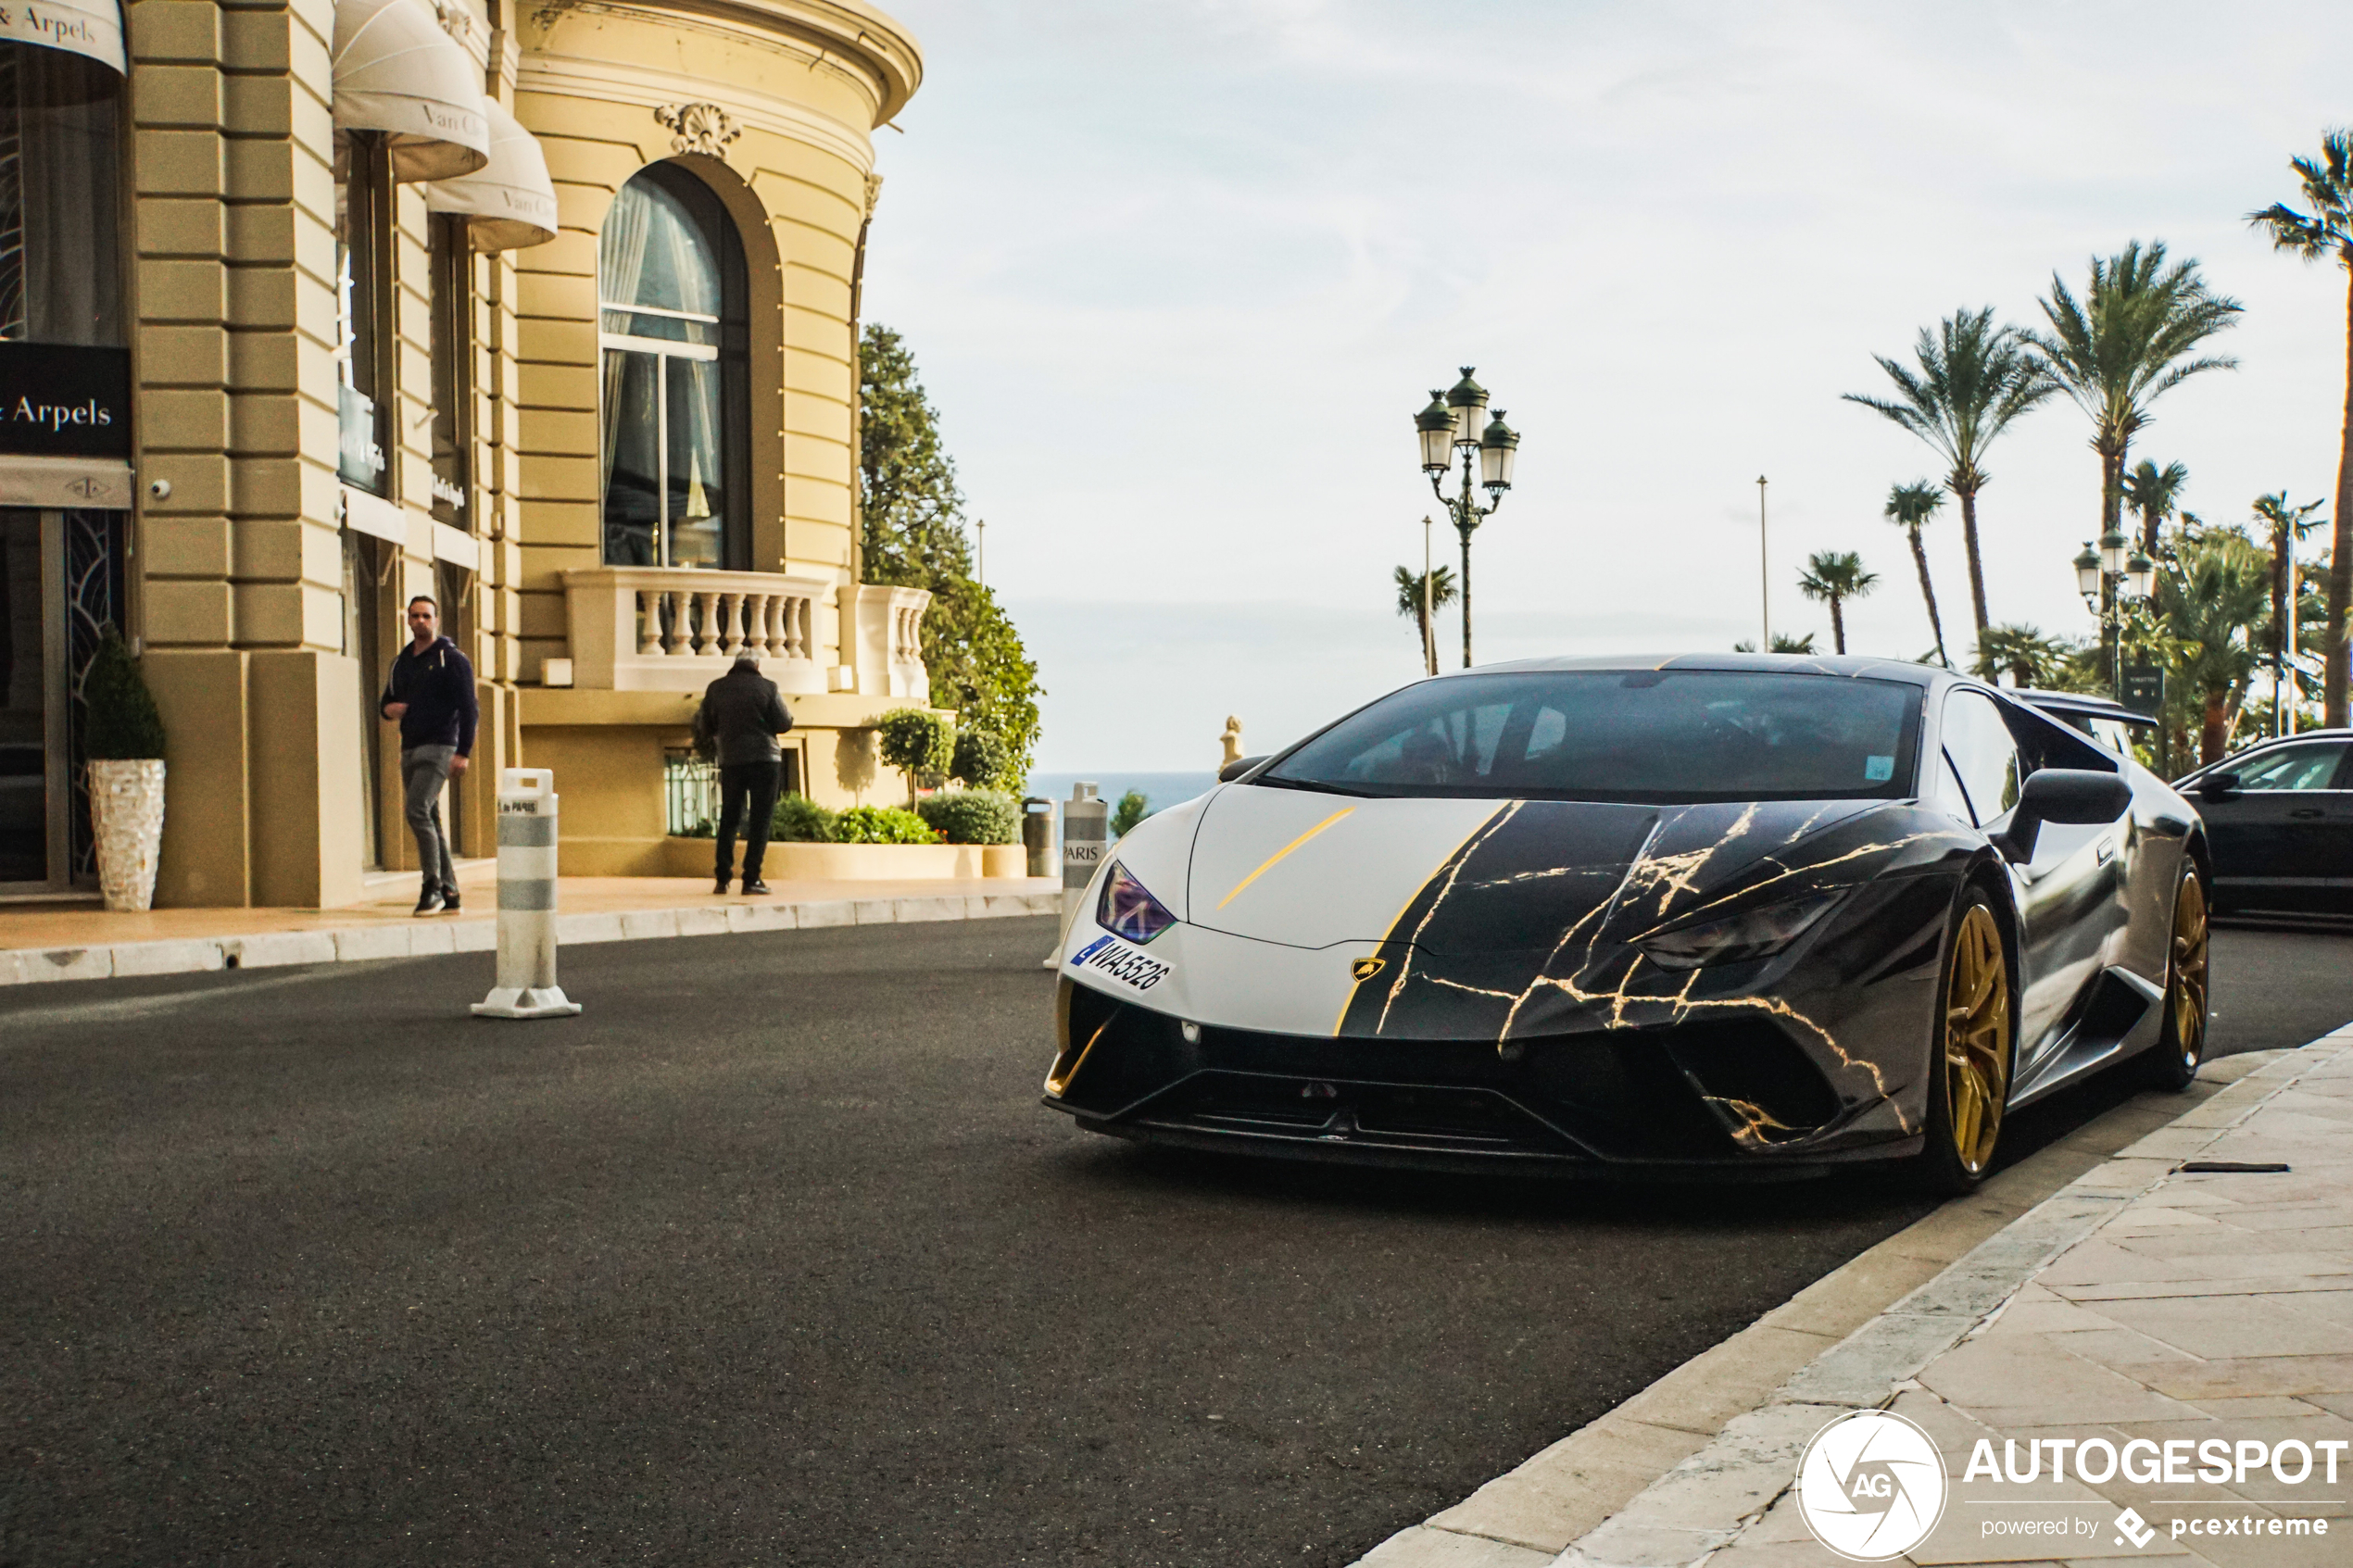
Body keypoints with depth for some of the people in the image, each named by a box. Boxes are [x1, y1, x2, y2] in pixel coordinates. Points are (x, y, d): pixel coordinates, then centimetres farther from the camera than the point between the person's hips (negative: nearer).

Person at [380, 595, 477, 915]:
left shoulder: (452, 659, -5)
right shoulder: (402, 662, 16)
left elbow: (469, 708, -9)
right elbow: (387, 700, 26)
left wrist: (463, 753, -17)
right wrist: (388, 708, 0)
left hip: (439, 747, -7)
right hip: (410, 748, 8)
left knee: (416, 810, -21)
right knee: (429, 819, 8)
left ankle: (433, 886, -16)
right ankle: (449, 891, 13)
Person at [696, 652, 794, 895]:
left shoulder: (715, 688, 6)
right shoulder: (767, 687, -2)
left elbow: (706, 727, 10)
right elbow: (784, 724, -3)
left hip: (730, 760, 3)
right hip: (765, 758, -3)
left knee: (728, 818, 11)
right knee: (760, 819, 0)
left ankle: (722, 879, 6)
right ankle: (751, 879, -5)